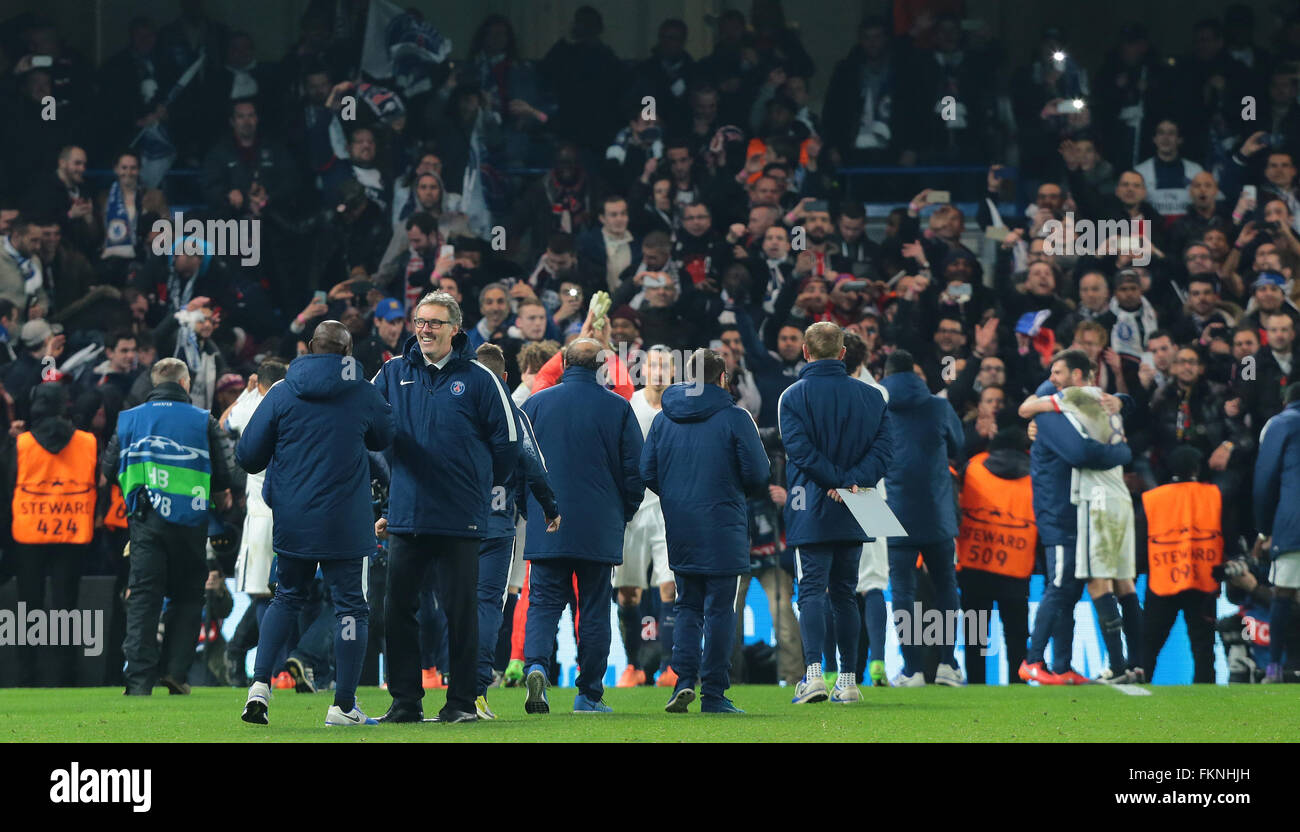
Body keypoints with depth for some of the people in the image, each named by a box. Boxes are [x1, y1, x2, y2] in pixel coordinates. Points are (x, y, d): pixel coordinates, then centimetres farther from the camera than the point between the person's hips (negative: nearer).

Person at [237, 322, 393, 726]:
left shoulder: (281, 394, -4)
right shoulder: (363, 395, -4)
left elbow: (248, 456, -3)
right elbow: (385, 436, 15)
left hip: (291, 522, 2)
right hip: (345, 522, -2)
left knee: (287, 598, 18)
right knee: (350, 605, 6)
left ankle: (260, 684, 4)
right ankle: (343, 704, 4)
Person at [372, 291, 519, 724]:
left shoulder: (478, 379, 0)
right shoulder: (392, 375, 8)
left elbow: (507, 443, 5)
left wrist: (476, 486, 10)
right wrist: (379, 501, 11)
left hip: (460, 521, -3)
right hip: (404, 517, 3)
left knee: (459, 609, 1)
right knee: (399, 608, 3)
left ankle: (461, 701, 8)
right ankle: (405, 701, 10)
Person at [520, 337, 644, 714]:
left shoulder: (535, 404, 2)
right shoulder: (618, 408, -1)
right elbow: (635, 468, 1)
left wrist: (528, 509, 19)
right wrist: (625, 513, 16)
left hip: (545, 528, 1)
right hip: (600, 528, -1)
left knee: (544, 602, 3)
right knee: (594, 609, 7)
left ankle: (537, 665, -23)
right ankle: (590, 694, 10)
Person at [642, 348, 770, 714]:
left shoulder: (663, 419, 6)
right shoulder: (735, 418, -6)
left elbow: (647, 473, 4)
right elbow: (758, 475, -7)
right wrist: (739, 491, 15)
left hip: (679, 530, 4)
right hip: (723, 529, -4)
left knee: (687, 606, 13)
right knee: (719, 608, 1)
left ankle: (684, 679, -4)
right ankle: (713, 693, 1)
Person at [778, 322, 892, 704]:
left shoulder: (793, 396, -4)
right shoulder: (871, 396, 9)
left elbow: (800, 448, -14)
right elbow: (883, 447, 0)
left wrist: (843, 481, -12)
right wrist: (853, 481, -10)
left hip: (811, 512, -4)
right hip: (853, 516, 4)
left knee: (812, 590, -6)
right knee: (844, 593, 13)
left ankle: (813, 672, -23)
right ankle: (848, 681, 13)